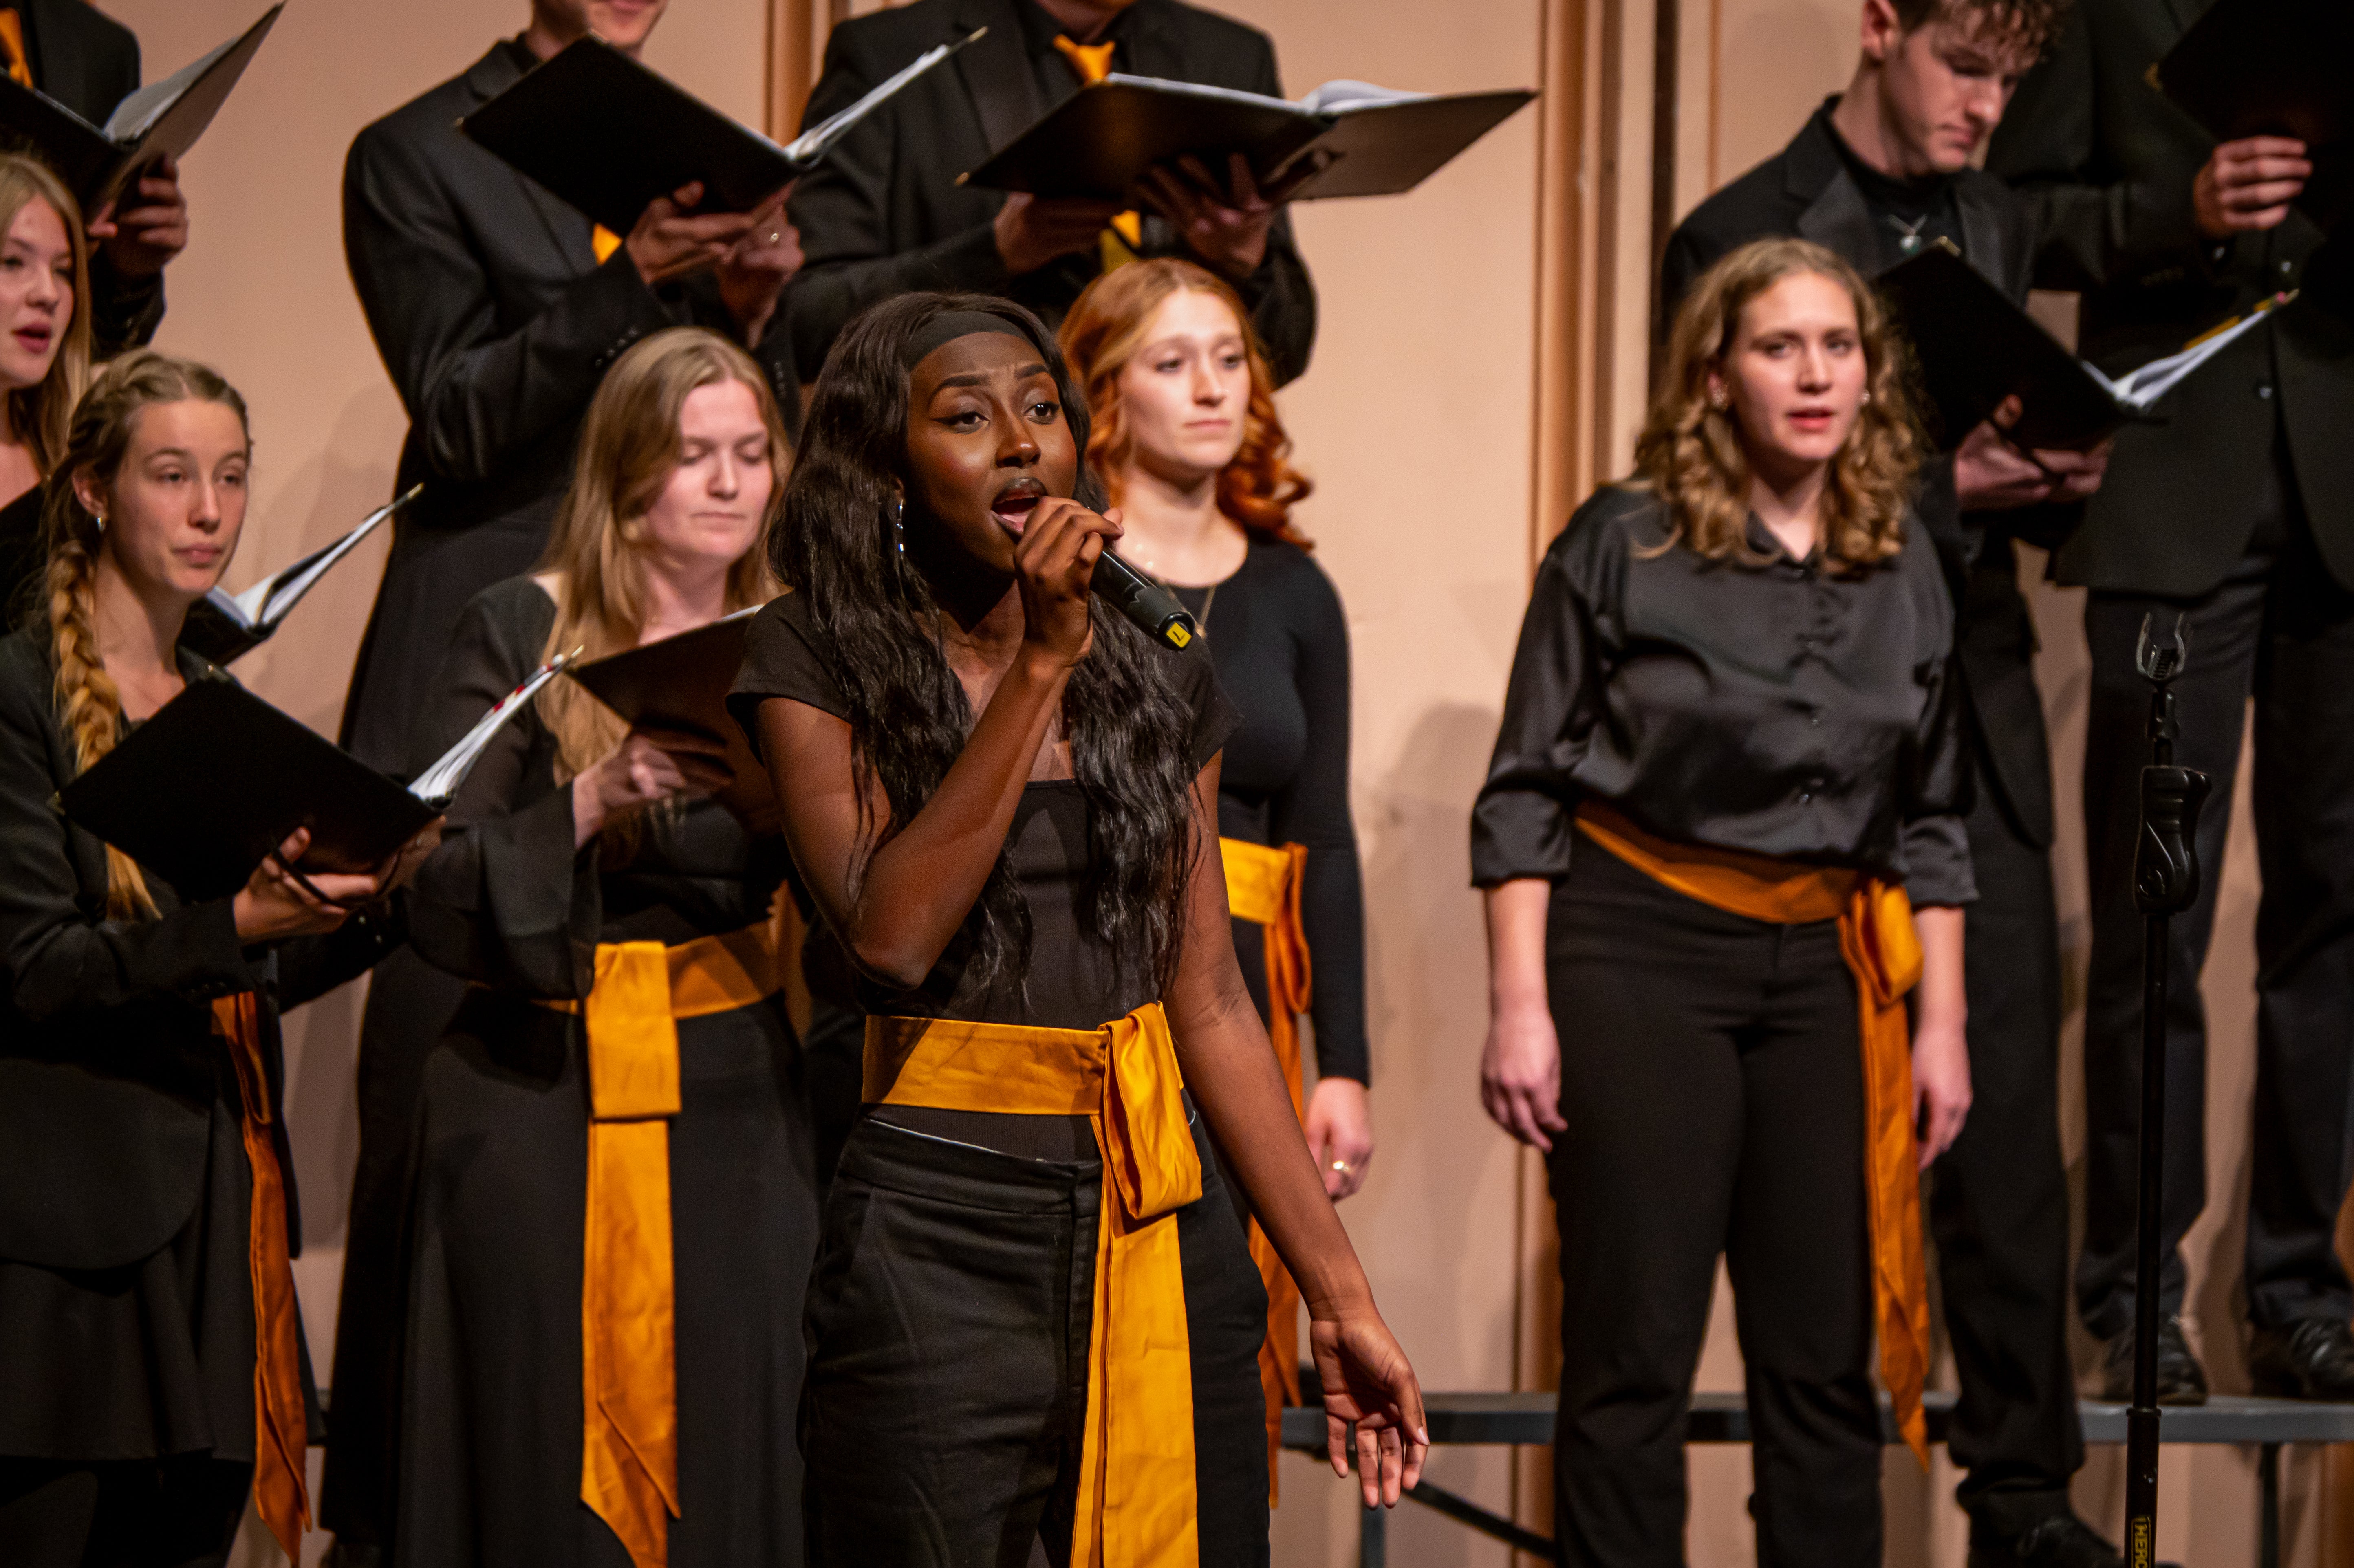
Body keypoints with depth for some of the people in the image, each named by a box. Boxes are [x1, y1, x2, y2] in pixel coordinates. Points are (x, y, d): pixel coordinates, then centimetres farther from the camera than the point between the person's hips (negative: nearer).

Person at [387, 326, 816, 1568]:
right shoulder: (519, 635, 1)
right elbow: (439, 900, -7)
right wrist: (592, 800, -20)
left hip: (735, 1107, 2)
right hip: (543, 1106, -2)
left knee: (732, 1467, -2)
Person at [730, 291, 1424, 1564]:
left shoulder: (1158, 685, 11)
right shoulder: (820, 669, -1)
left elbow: (1211, 1004, 12)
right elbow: (892, 932, -16)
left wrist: (1341, 1299, 9)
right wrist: (1038, 665, -18)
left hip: (1164, 1232, 4)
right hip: (938, 1233, -4)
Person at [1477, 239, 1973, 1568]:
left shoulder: (1904, 569, 10)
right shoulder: (1622, 545, -2)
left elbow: (1933, 822, 16)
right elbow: (1525, 793, -2)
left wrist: (1943, 1025, 11)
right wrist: (1521, 1005, -9)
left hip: (1824, 972, 4)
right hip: (1638, 955, -4)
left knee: (1827, 1359, 3)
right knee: (1636, 1352, -4)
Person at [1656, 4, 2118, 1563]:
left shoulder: (2000, 225, 14)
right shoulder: (1742, 236, -3)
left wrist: (2057, 481, -5)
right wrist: (1942, 487, -19)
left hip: (1981, 716, 4)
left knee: (2008, 1112, 1)